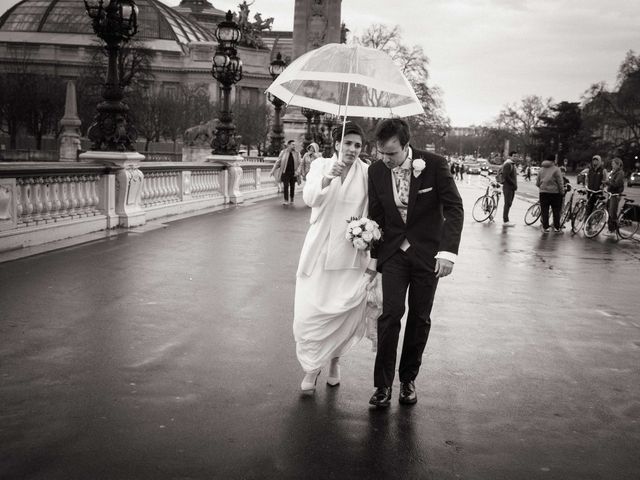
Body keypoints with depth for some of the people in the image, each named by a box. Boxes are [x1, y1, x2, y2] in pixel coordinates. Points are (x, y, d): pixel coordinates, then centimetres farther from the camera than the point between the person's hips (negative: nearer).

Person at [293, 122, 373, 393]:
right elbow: (309, 198, -15)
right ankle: (312, 366, 23)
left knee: (347, 313, 1)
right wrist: (327, 179, -32)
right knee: (309, 312, -1)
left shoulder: (367, 173, -1)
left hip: (351, 254, 0)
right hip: (319, 250, 0)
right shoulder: (320, 165, 1)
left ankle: (334, 359, 31)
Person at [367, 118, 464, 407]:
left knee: (420, 318, 6)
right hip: (393, 252, 1)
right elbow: (376, 216, 6)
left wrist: (448, 250, -22)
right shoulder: (376, 171, -4)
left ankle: (408, 379, 22)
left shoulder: (434, 164, -13)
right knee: (391, 313, -11)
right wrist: (373, 257, 8)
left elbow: (454, 208, -12)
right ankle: (382, 383, 0)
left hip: (427, 253, -1)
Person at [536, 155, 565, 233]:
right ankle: (557, 227, 9)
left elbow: (537, 183, 11)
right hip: (554, 192, -3)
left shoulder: (541, 169, 7)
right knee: (556, 211, 7)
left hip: (543, 192, 3)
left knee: (544, 211, 6)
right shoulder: (556, 169, -6)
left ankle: (545, 227, 5)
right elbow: (560, 183, -7)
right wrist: (562, 192, 2)